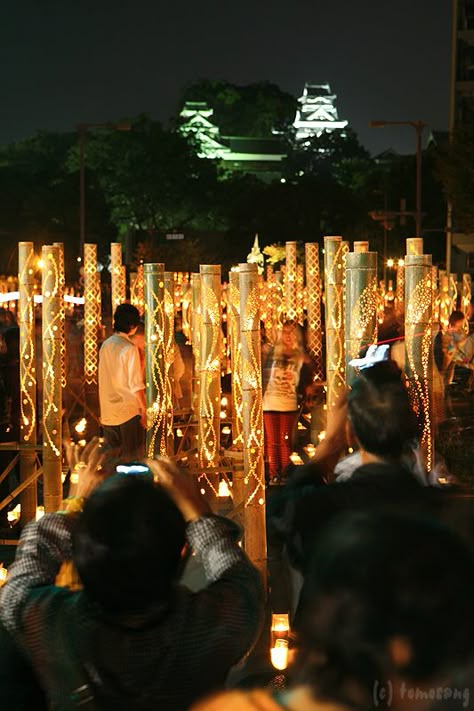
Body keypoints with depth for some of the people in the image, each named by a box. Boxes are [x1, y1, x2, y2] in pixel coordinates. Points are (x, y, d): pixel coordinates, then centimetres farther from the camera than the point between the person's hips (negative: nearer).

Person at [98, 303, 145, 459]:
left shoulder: (105, 345, 6)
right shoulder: (130, 348, -13)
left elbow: (104, 378, 11)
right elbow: (136, 384, -15)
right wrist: (144, 409, -8)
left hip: (108, 413, 6)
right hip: (129, 411, -6)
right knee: (132, 458, 2)